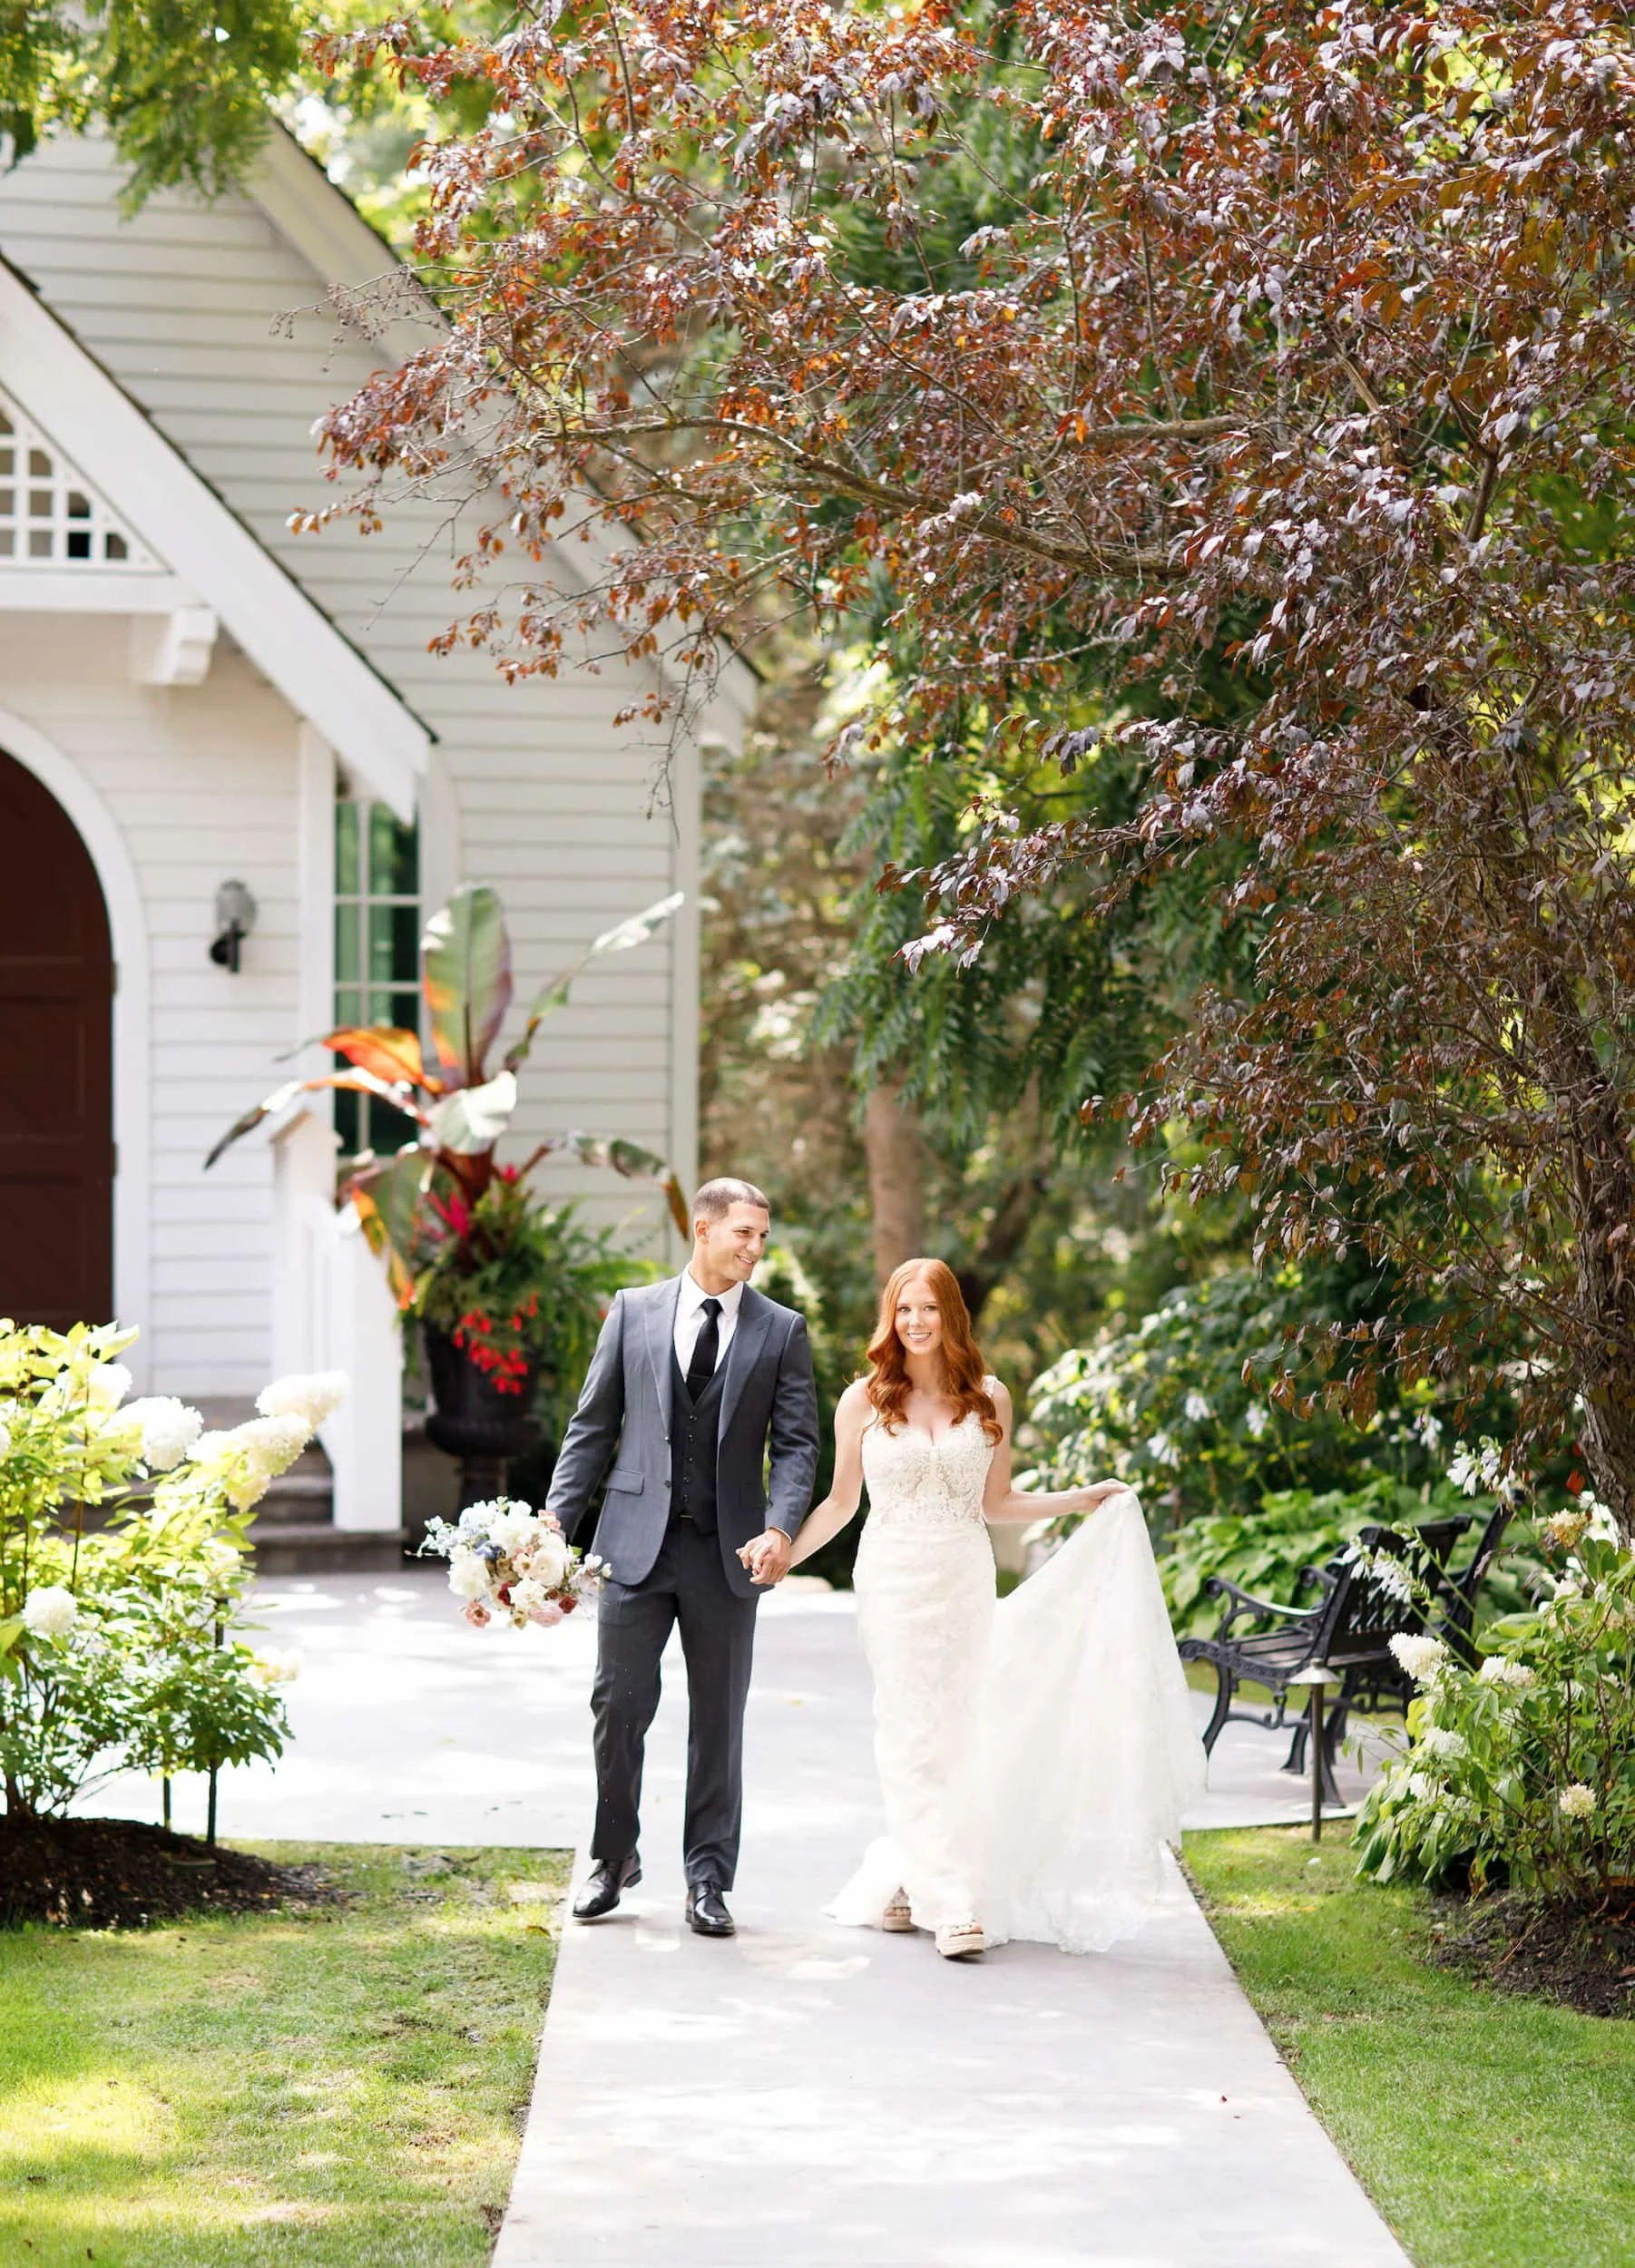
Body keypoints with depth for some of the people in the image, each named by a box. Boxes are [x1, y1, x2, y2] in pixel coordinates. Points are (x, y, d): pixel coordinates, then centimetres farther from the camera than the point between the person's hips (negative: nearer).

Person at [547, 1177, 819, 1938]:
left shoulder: (781, 1330, 4)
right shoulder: (633, 1311, 5)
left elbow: (796, 1442, 1)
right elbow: (593, 1425, 7)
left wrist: (780, 1527, -16)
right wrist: (558, 1515, -1)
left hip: (728, 1551, 0)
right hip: (637, 1540, 0)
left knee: (718, 1719, 6)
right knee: (618, 1703, 0)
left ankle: (708, 1880, 14)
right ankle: (612, 1858, 19)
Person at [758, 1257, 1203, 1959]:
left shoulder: (987, 1398, 5)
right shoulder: (864, 1402, 1)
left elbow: (995, 1501, 12)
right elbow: (840, 1502, 7)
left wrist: (1082, 1499, 7)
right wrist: (782, 1550, -5)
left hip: (965, 1583, 2)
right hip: (894, 1580, -2)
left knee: (956, 1735, 2)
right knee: (913, 1739, -4)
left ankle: (901, 1882, 14)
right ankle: (950, 1903, -5)